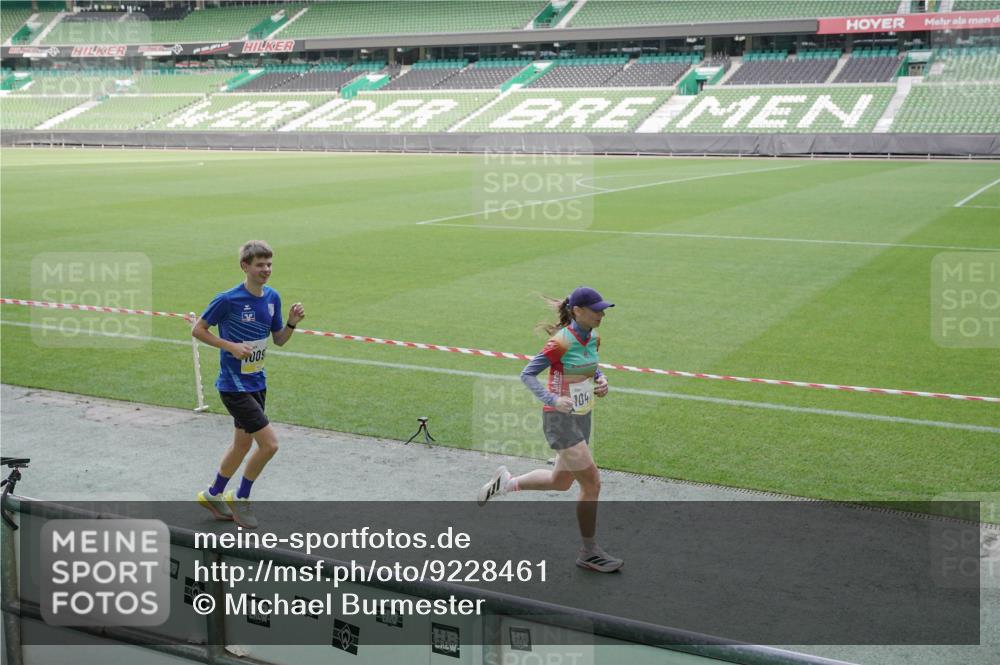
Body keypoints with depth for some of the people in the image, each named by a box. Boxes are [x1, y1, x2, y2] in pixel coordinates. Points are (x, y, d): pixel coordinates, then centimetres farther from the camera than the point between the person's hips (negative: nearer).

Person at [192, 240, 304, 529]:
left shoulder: (272, 297, 2)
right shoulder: (228, 299, -17)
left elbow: (279, 340, 10)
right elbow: (197, 330, -8)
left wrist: (292, 323, -10)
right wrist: (231, 346, -19)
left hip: (256, 383, 8)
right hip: (234, 384, -8)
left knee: (243, 443, 20)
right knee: (269, 443, -12)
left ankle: (213, 495, 40)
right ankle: (240, 497, 10)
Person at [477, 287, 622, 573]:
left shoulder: (592, 338, 2)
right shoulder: (561, 342, -21)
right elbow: (527, 374, -16)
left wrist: (601, 380, 0)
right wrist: (553, 399, -30)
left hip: (582, 418, 9)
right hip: (560, 420, -9)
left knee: (561, 482, 21)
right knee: (592, 483, -7)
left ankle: (506, 482, 41)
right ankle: (589, 553, 9)